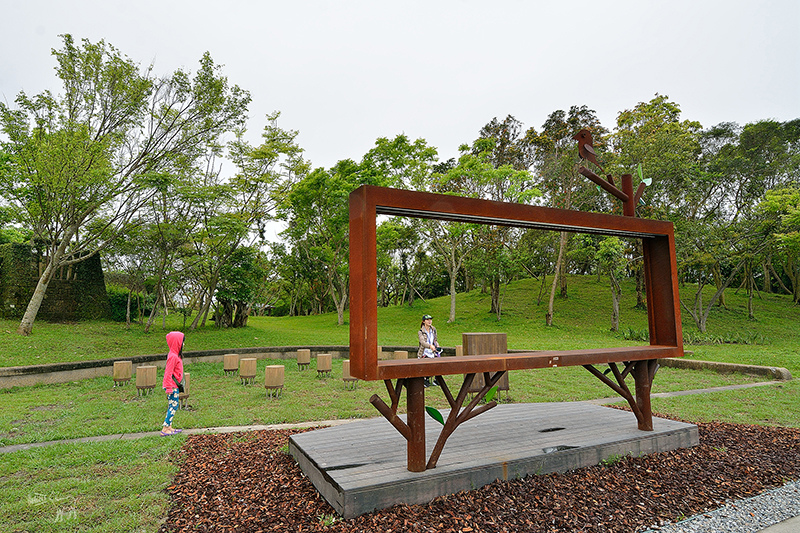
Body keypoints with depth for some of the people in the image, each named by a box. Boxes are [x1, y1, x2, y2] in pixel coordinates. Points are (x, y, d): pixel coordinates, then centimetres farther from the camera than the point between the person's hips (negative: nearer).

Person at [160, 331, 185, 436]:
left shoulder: (175, 355, 11)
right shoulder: (173, 356, -19)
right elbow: (168, 373, -21)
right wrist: (169, 388, -21)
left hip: (175, 386, 10)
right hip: (172, 386, -10)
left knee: (172, 407, 13)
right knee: (173, 407, -5)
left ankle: (169, 427, 19)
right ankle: (165, 429, -1)